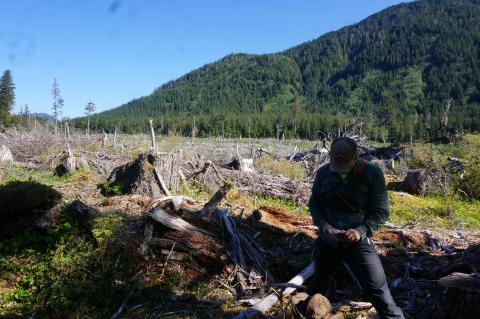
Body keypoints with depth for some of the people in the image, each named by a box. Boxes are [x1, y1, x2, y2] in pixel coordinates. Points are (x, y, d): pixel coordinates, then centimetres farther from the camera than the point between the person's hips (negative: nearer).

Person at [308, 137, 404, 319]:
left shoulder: (372, 174, -14)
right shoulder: (323, 173, -5)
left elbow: (381, 212, -9)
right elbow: (314, 204, 6)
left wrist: (361, 231, -25)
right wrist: (323, 224, -13)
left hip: (357, 243, -3)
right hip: (326, 240, 4)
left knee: (382, 299, -7)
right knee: (318, 287, 26)